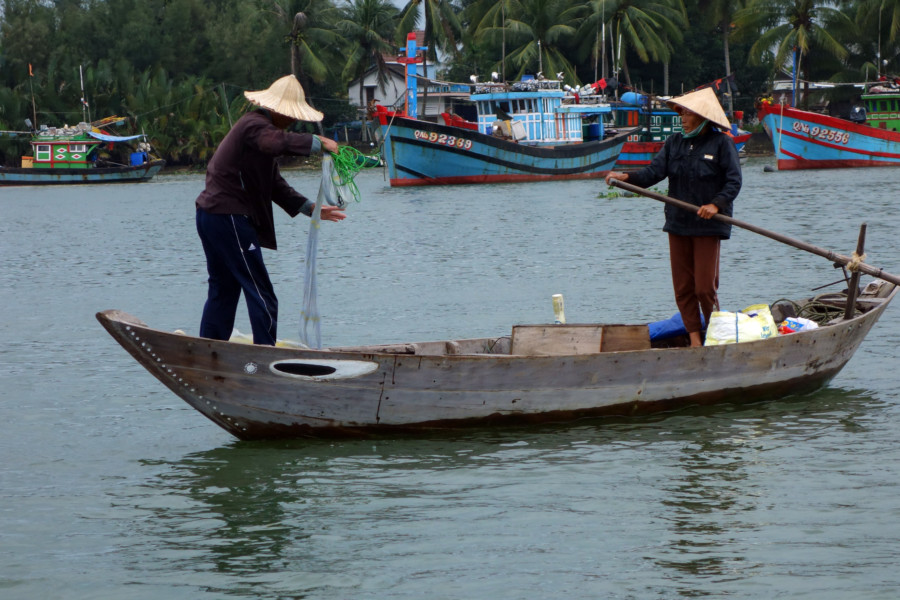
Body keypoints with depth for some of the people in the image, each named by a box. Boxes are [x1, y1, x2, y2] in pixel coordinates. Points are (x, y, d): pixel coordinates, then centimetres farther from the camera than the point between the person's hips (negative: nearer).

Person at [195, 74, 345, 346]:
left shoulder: (258, 126, 22)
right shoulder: (255, 125, -12)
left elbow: (274, 185, 21)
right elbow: (276, 142, -38)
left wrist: (309, 207, 13)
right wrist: (317, 142, -30)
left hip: (211, 215, 11)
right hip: (229, 218, -11)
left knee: (223, 291, 15)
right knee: (261, 295, -7)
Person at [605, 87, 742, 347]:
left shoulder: (721, 143, -4)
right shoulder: (675, 143, 10)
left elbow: (734, 181, -9)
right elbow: (655, 171, -2)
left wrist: (716, 204, -24)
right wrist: (627, 178, -19)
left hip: (707, 225, -5)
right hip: (678, 223, 5)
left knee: (705, 288, -5)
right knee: (683, 287, 4)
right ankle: (695, 340, 10)